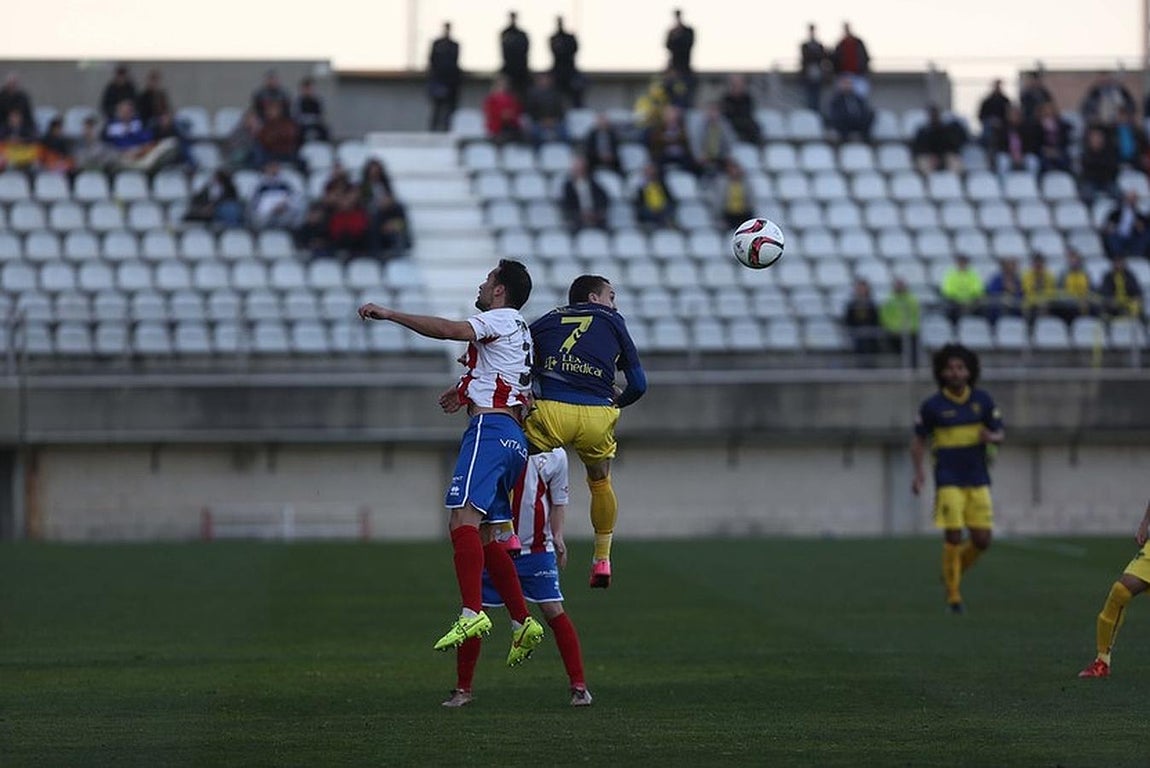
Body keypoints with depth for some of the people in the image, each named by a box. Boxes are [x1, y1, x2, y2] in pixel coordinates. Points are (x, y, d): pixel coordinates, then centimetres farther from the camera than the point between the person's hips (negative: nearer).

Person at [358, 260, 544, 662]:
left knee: (464, 518, -22)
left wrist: (388, 313, -14)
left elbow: (447, 329, -18)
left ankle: (472, 613, -37)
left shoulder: (500, 320, -1)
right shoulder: (520, 331, 28)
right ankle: (522, 622, 8)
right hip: (513, 437, 10)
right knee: (485, 535, 12)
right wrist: (468, 391, 41)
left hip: (490, 429, -10)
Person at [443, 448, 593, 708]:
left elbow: (558, 500, 9)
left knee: (554, 611, -8)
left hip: (537, 550, 0)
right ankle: (462, 689, 14)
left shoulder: (555, 456, 0)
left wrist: (557, 535, -4)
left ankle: (579, 686, -1)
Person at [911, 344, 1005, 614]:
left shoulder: (982, 400, 2)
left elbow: (1000, 434, 7)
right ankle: (953, 595, 3)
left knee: (982, 540, -1)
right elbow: (919, 440, 5)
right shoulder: (932, 405, -4)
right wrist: (918, 472, -9)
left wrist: (992, 437, -17)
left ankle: (956, 567, 29)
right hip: (949, 482, -3)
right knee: (953, 536, -11)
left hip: (978, 480, 3)